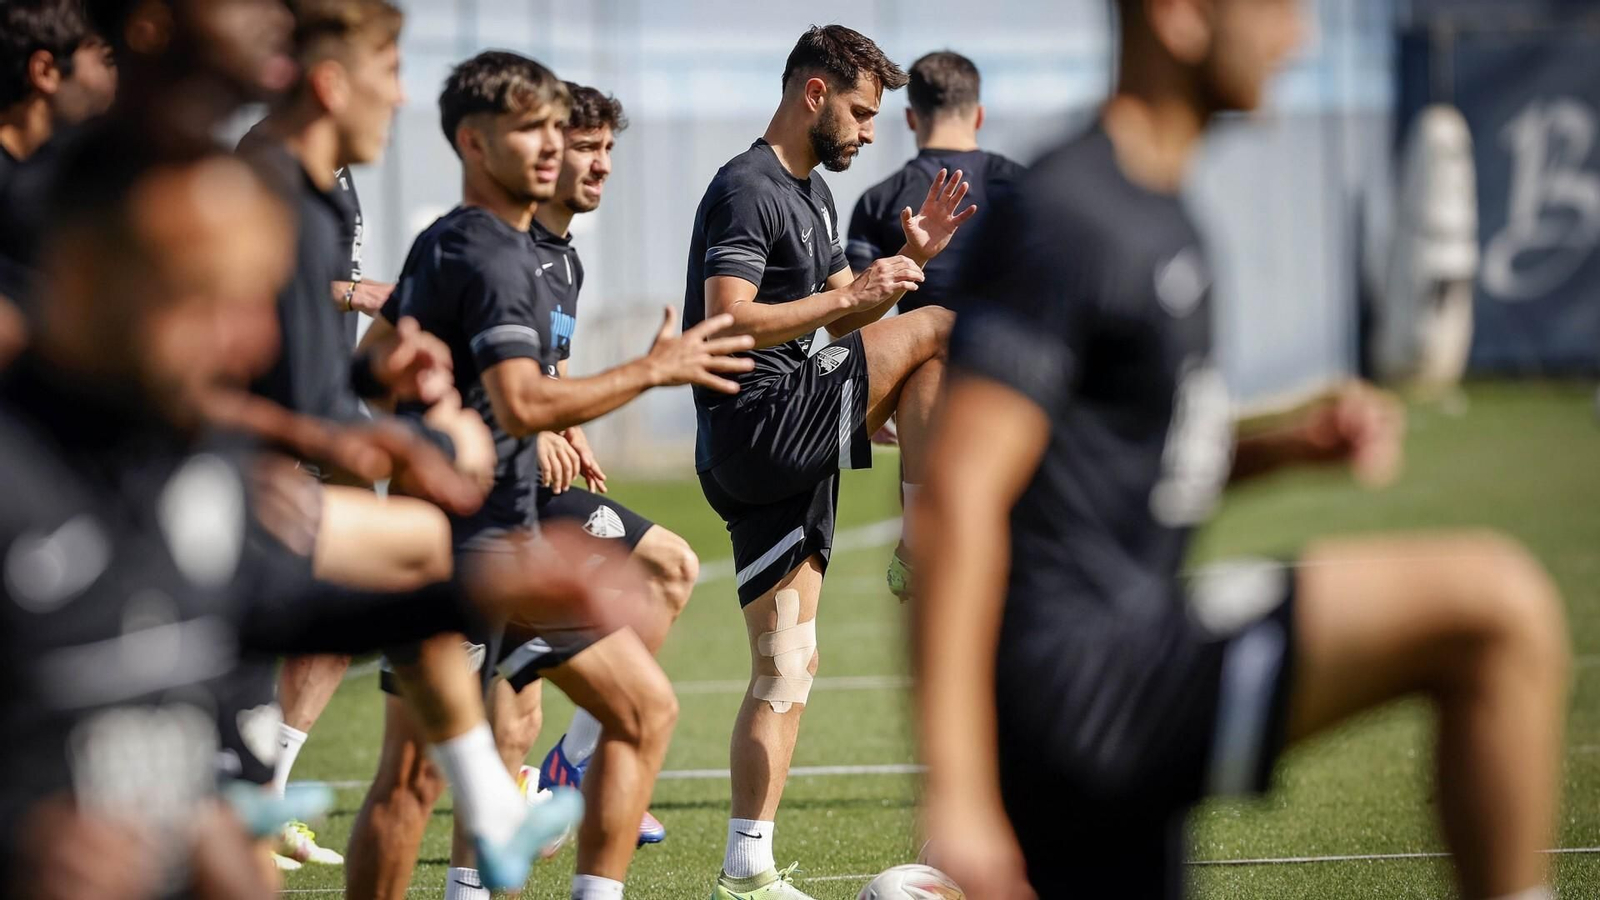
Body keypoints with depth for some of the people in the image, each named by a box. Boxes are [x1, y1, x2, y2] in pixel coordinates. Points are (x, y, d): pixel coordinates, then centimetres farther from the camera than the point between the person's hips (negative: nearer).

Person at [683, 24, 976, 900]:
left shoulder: (812, 193, 22)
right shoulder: (746, 189, -10)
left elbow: (840, 319, 26)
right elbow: (727, 323, -21)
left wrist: (909, 258, 11)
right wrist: (851, 295, -21)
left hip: (787, 456, 10)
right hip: (756, 424, -10)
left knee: (786, 672, 6)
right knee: (936, 331, -11)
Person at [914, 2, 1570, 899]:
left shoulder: (1157, 215, 18)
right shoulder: (1066, 218, -13)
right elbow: (959, 497, -19)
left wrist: (1289, 443, 10)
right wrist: (958, 799, -24)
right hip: (1078, 681, -10)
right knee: (1497, 603, -17)